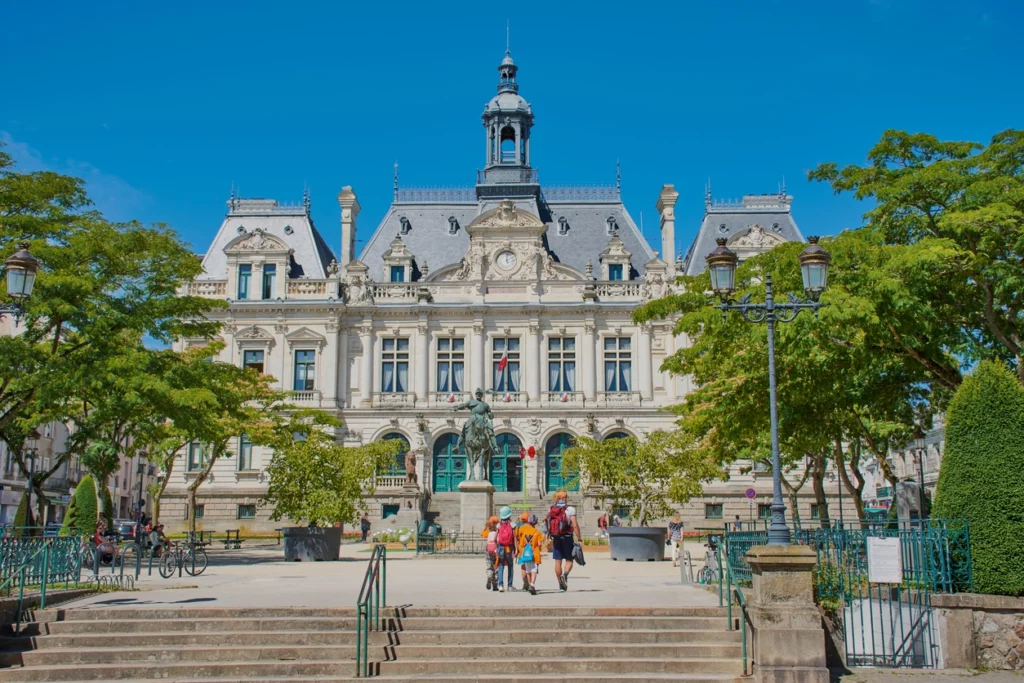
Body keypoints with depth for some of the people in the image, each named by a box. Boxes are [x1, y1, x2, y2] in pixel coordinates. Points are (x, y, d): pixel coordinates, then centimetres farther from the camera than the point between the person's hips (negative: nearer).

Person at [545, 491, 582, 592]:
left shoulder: (551, 509, 8)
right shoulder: (570, 509, -5)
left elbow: (546, 524, 8)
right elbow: (575, 525, -12)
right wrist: (579, 538, -9)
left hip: (555, 538, 3)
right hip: (567, 537, -3)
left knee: (558, 561, 8)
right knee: (569, 560, 5)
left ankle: (561, 584, 11)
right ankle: (565, 574, -23)